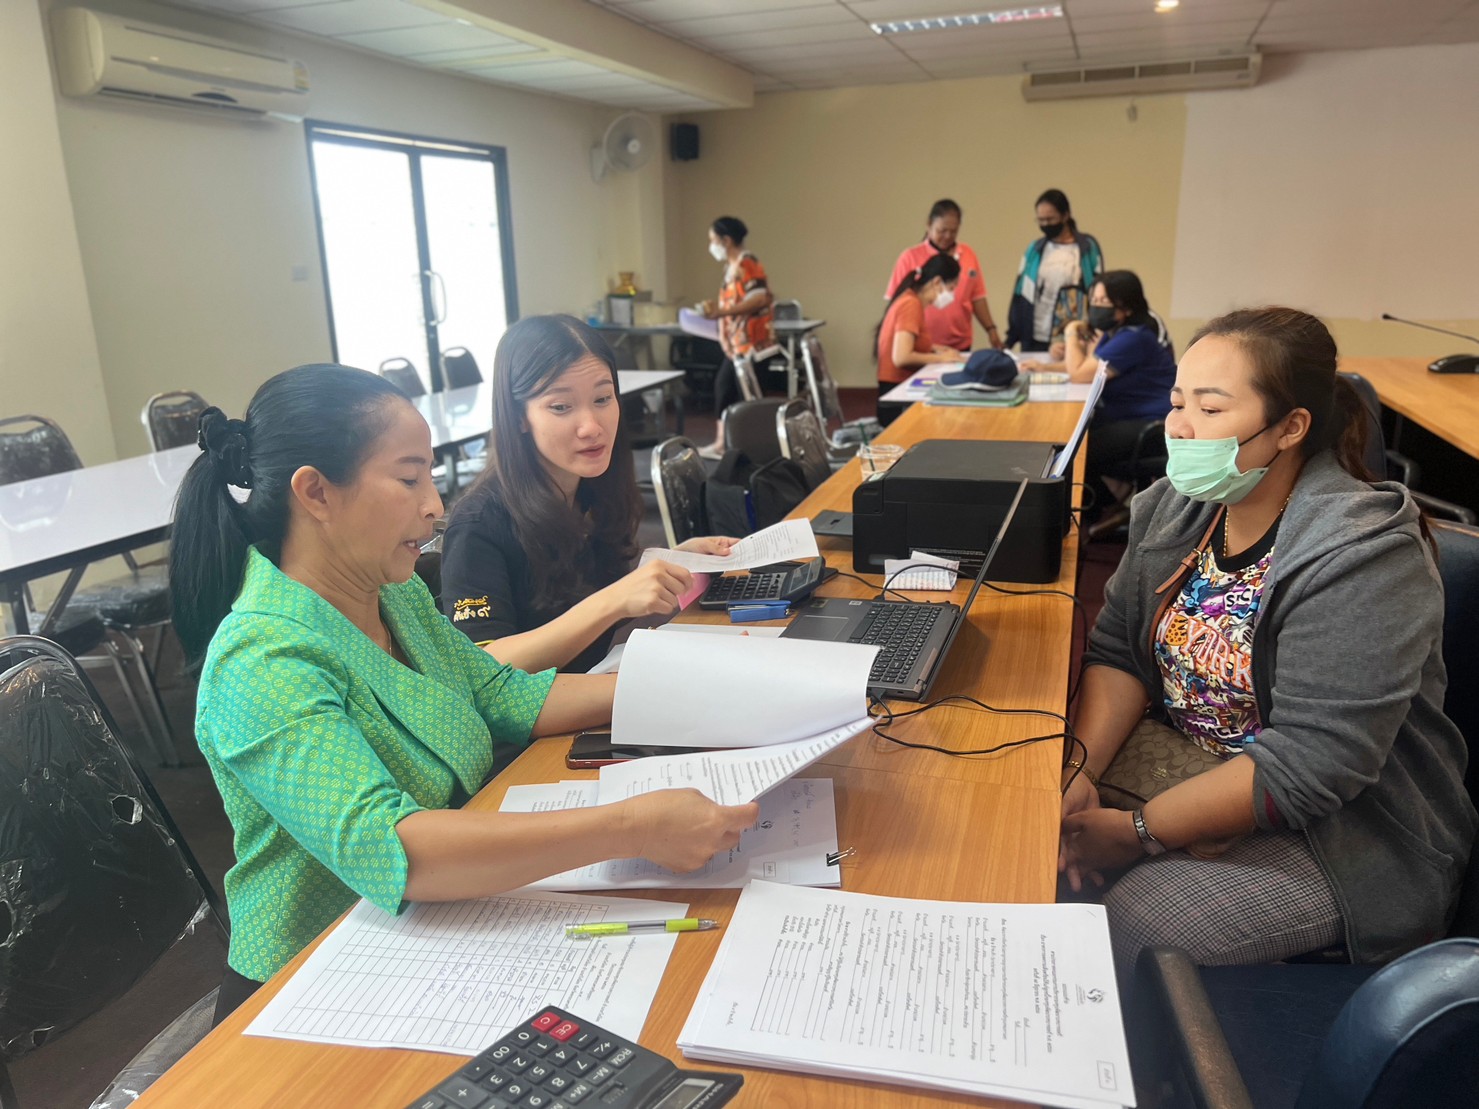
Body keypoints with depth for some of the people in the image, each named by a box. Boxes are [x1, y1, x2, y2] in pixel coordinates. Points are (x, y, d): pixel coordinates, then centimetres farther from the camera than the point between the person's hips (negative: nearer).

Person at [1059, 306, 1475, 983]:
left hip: (1340, 826, -6)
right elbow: (1118, 649, -1)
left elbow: (1310, 763, -28)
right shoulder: (1176, 506, -1)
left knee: (1121, 934, -26)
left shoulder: (1363, 559, -24)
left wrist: (1137, 833, -27)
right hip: (1193, 761, 7)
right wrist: (1079, 769, -18)